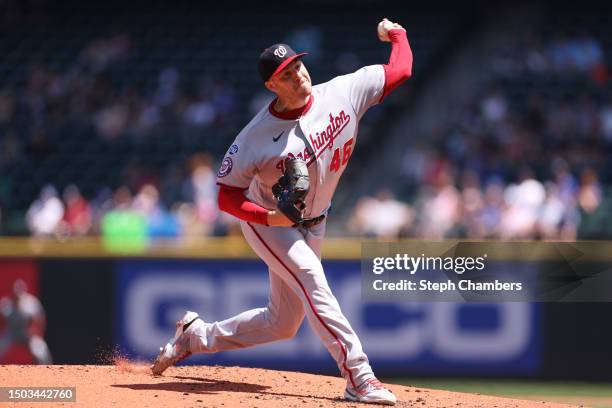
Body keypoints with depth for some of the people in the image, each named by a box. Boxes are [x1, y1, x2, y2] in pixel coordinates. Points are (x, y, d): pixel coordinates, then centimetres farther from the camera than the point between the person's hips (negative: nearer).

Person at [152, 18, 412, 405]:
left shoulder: (343, 93, -15)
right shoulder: (257, 136, -24)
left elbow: (401, 69, -6)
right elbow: (227, 196, -18)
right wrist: (270, 217, -32)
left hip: (312, 225, 5)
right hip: (266, 221, -5)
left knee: (282, 323, 11)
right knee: (311, 279, -27)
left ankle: (197, 336, 30)